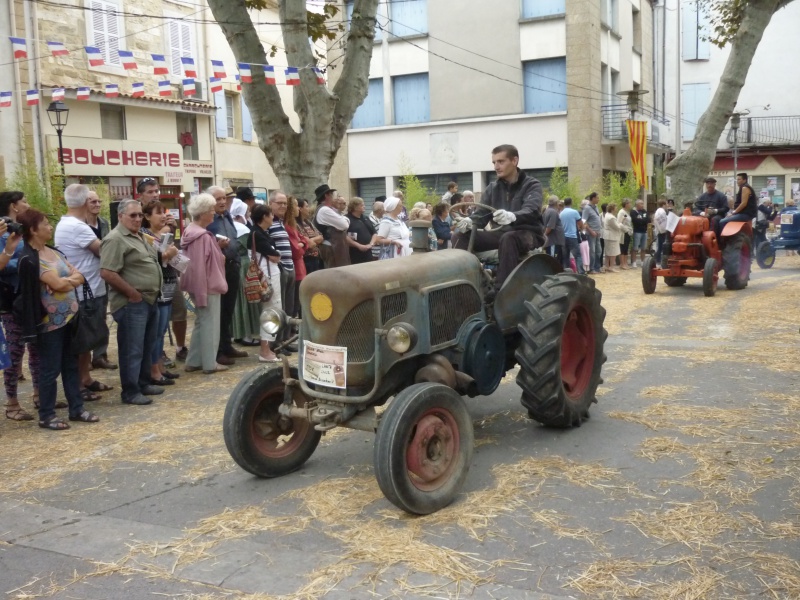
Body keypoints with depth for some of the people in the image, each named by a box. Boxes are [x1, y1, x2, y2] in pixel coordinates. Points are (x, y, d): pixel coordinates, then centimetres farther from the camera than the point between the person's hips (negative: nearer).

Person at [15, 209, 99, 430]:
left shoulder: (53, 251, 11)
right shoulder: (30, 259, -15)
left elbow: (79, 277, 6)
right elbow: (58, 284, -21)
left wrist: (65, 280, -12)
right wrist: (72, 279, -1)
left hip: (69, 316, 8)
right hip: (50, 321, -8)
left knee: (71, 365, 13)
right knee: (51, 369, 0)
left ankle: (77, 409, 22)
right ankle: (46, 416, 11)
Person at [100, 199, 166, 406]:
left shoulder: (140, 236, 15)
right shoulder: (115, 239, -15)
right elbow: (107, 273, -23)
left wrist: (165, 256, 10)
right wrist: (132, 293, -18)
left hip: (150, 300, 10)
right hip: (131, 303, -10)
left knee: (147, 346, 17)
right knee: (132, 349, -3)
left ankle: (144, 383, 29)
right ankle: (130, 392, 5)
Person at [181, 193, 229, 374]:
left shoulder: (191, 232, 9)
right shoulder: (203, 236, -20)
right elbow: (201, 266, -22)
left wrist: (219, 255, 10)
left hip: (198, 286, 10)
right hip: (208, 285, -10)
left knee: (201, 323, 17)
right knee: (210, 324, 1)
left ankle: (193, 362, 21)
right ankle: (209, 363, 9)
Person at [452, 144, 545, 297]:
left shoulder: (532, 185, -4)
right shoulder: (492, 188, 12)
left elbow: (531, 211, -24)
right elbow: (481, 213, 3)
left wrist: (512, 216, -48)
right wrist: (469, 222, -24)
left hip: (528, 233, -5)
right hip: (502, 232, 5)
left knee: (508, 238, -41)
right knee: (460, 237, -14)